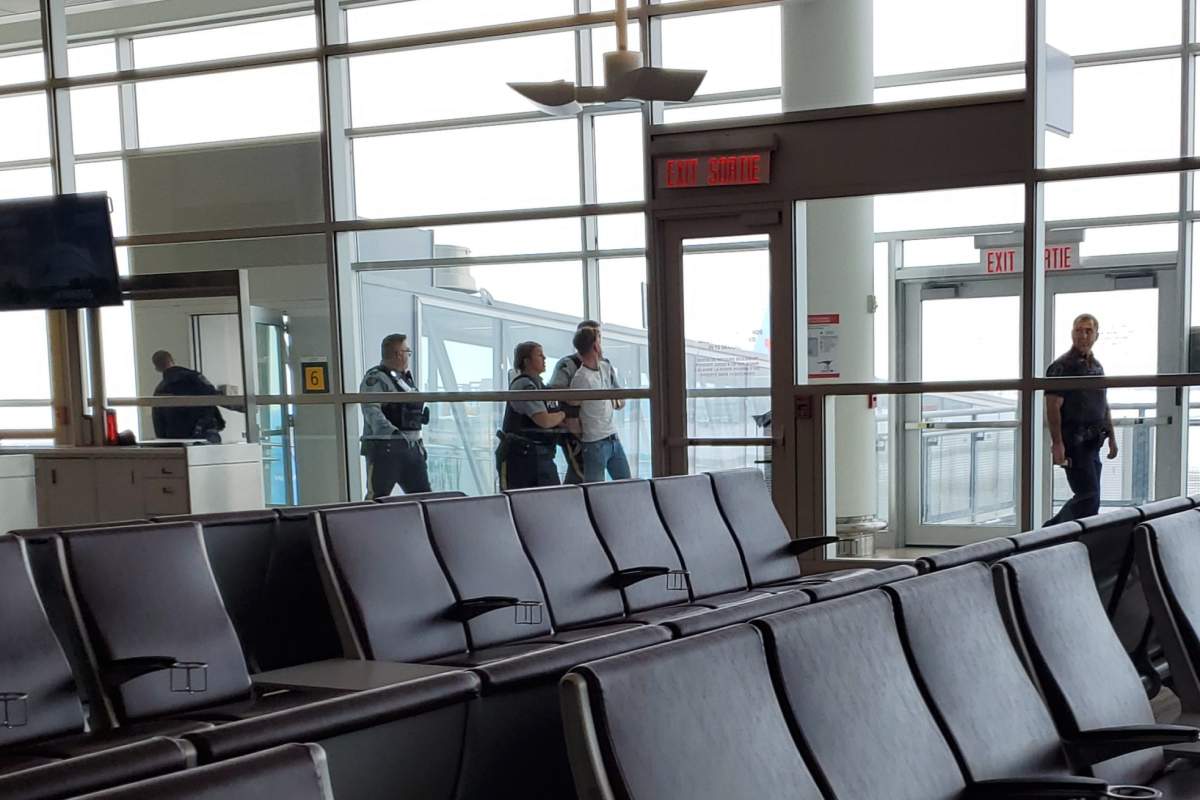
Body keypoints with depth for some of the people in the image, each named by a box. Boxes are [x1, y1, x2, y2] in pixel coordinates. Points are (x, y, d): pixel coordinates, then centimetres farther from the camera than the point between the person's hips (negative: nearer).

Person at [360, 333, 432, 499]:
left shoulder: (406, 378, 19)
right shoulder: (375, 378, -9)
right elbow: (371, 410, -22)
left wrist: (420, 445, 25)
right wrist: (391, 431, -35)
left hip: (411, 447, 8)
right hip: (385, 448, -8)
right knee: (377, 498, -5)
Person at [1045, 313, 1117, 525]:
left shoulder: (1096, 366, 17)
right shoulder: (1062, 366, -9)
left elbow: (1104, 405, 24)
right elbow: (1053, 407, -15)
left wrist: (1111, 437, 19)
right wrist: (1057, 443, -22)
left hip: (1092, 442, 8)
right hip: (1073, 442, -8)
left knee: (1086, 497, 11)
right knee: (1089, 497, -11)